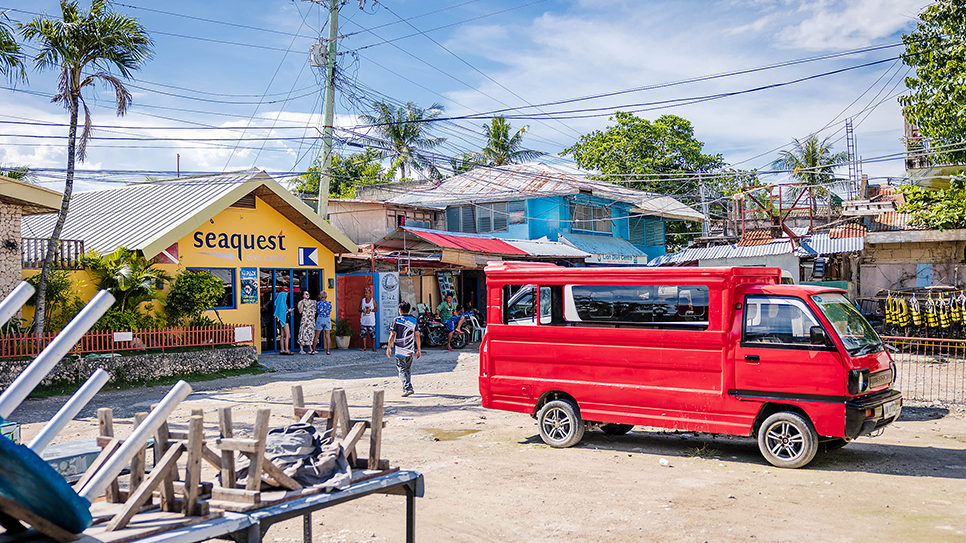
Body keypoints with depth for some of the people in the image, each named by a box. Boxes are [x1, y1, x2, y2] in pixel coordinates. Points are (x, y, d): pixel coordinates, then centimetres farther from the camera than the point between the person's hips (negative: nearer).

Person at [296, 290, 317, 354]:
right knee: (303, 334, -8)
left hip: (312, 320, 5)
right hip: (304, 320, -5)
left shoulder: (312, 302, 17)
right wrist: (302, 304, -16)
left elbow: (315, 310, 21)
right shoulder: (300, 302, 4)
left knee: (311, 334, 5)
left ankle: (310, 349, 10)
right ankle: (301, 350, -6)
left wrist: (315, 304, 7)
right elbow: (300, 311, -9)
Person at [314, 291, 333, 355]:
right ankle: (328, 351, 0)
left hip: (320, 319, -1)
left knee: (317, 336, 7)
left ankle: (313, 350, 13)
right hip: (328, 319, 1)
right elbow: (330, 312, 9)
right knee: (327, 336, 3)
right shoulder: (329, 303, 1)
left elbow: (317, 311, 6)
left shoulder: (317, 303, -3)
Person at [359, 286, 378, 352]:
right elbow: (359, 309, 9)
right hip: (364, 321, 3)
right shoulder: (363, 300, 8)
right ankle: (364, 347, 12)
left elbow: (376, 309, -1)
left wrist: (370, 310, -17)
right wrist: (362, 310, -13)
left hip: (371, 321, -3)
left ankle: (373, 347, 6)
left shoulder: (373, 301, 0)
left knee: (373, 334, -2)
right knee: (363, 334, 3)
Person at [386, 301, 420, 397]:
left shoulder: (397, 320, -5)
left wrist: (389, 347, 4)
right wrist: (418, 350, 7)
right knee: (408, 369, 18)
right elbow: (417, 336, 3)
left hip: (400, 350, -4)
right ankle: (408, 388, 28)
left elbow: (392, 335, -6)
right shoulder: (414, 320, 4)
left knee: (402, 369, -4)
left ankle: (407, 388, -19)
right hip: (410, 350, 4)